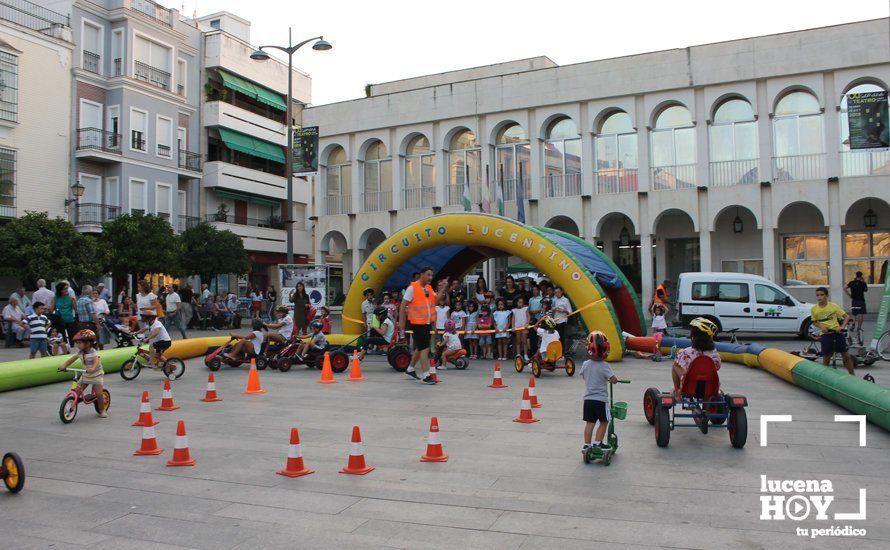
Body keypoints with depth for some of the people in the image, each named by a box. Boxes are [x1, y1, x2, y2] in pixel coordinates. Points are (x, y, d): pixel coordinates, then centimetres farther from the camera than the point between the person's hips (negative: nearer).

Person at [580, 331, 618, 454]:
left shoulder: (585, 364, -1)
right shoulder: (604, 366, -16)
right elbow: (614, 380, -20)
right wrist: (613, 379, 3)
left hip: (588, 399, 5)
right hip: (601, 399, -5)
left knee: (590, 422, 10)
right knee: (604, 422, 12)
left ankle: (587, 444, 11)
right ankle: (597, 442, 11)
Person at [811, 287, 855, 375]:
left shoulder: (833, 306, -5)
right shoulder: (814, 309, -1)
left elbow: (847, 317, -2)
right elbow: (814, 322, 11)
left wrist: (842, 327, -18)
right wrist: (821, 327, -9)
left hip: (837, 332, -1)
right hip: (825, 334, 1)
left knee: (846, 355, 4)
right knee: (826, 357, 2)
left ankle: (852, 375, 14)